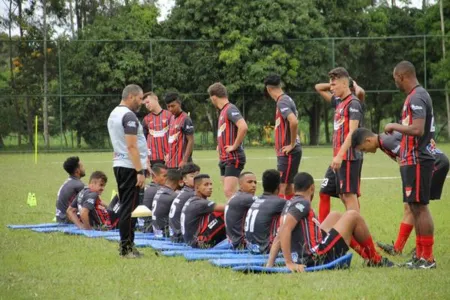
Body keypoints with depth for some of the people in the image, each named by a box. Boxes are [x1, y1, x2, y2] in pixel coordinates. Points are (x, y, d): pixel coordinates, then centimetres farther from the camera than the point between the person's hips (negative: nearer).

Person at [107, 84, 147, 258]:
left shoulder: (113, 114, 15)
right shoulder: (129, 116, -15)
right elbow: (132, 146, -20)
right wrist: (140, 171, -20)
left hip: (119, 165, 10)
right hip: (131, 167, -10)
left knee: (125, 206, 14)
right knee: (131, 208, -7)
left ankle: (126, 245, 17)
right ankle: (126, 248, -6)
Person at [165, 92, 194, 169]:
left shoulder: (185, 119, -11)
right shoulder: (171, 118, 14)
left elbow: (191, 141, -14)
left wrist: (184, 160, -19)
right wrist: (168, 155, 17)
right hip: (171, 163, 8)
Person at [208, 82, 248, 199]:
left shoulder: (230, 109, -13)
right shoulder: (223, 111, 16)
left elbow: (243, 127, -28)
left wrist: (234, 146, -21)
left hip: (233, 158, -10)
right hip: (224, 159, 10)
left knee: (229, 192, -16)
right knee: (228, 192, 9)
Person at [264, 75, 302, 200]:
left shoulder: (282, 102, -15)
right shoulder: (286, 100, 14)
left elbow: (294, 121, -30)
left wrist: (292, 144, -20)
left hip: (288, 152, -10)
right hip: (285, 152, 10)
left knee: (281, 187, -10)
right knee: (288, 186, 14)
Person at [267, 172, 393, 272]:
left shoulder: (290, 204, 14)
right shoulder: (302, 204, -13)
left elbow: (279, 237, 10)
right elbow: (285, 230, -26)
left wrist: (270, 265, 7)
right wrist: (289, 263, -29)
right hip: (318, 258, -10)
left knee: (335, 216, 27)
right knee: (353, 216, 2)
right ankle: (375, 259, 16)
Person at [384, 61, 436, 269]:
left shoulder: (417, 98, -16)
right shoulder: (416, 96, 15)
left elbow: (417, 129, -26)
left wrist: (394, 126, -14)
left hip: (417, 161, -10)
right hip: (412, 160, 10)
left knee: (419, 206, -7)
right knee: (415, 207, 13)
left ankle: (427, 258, -5)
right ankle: (420, 255, 18)